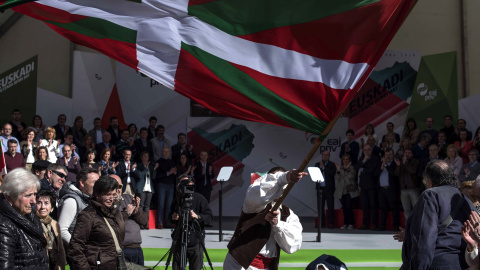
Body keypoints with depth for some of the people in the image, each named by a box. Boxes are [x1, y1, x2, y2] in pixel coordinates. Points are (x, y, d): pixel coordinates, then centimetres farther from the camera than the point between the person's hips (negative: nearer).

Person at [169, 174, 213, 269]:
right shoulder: (177, 201, 7)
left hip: (195, 241, -3)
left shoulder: (200, 199, -2)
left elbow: (209, 217, -6)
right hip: (179, 241, 3)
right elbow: (170, 218, 19)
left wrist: (197, 216, -23)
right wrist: (173, 218, -4)